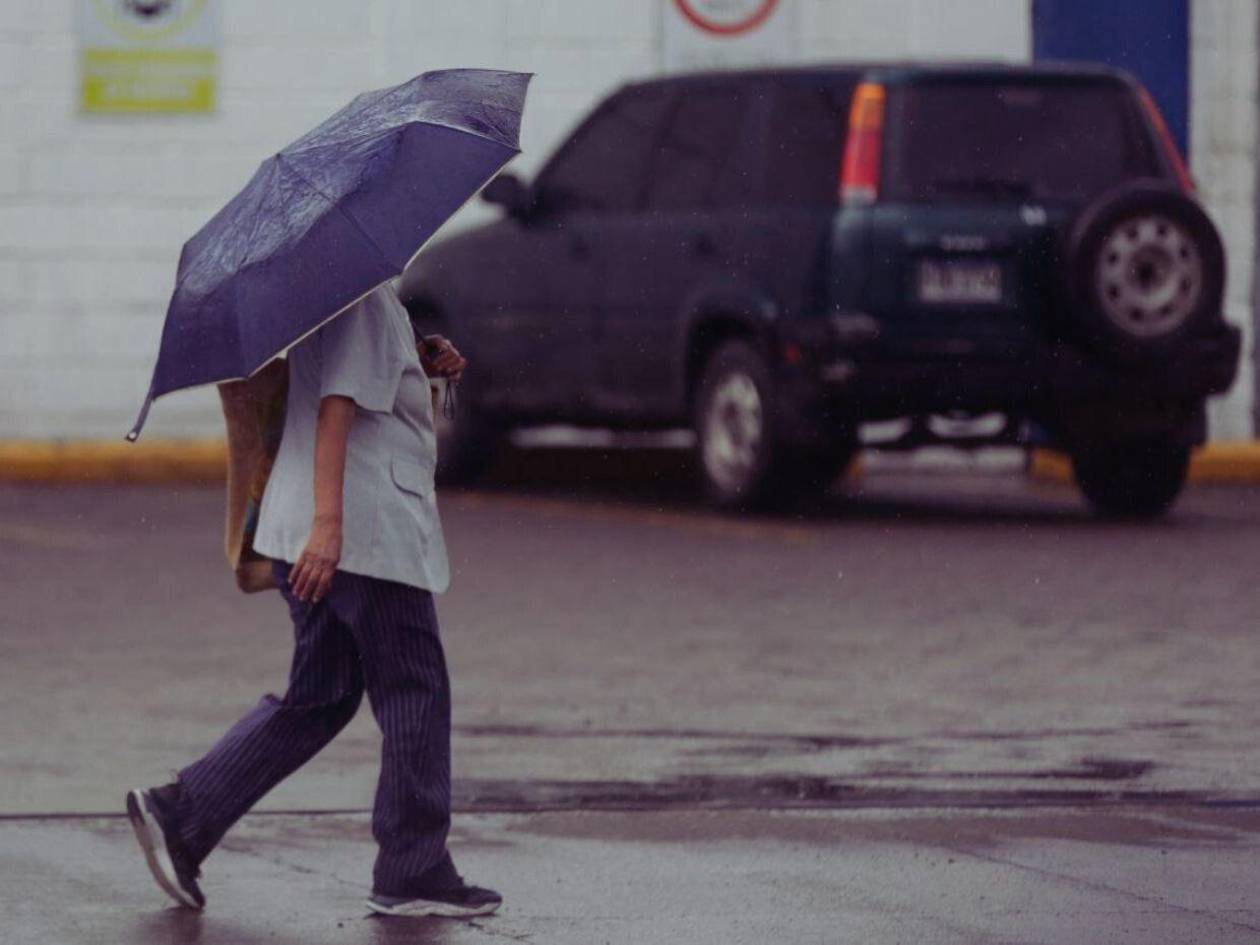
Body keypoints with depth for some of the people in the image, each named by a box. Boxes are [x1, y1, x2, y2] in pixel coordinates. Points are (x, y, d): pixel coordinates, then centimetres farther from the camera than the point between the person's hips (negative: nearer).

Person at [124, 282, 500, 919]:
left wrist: (424, 366, 11)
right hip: (368, 530, -10)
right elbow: (337, 406, -22)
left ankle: (179, 814, 6)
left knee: (318, 697, 14)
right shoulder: (363, 298, -13)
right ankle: (414, 877, 7)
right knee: (413, 693, 1)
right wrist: (328, 521, -28)